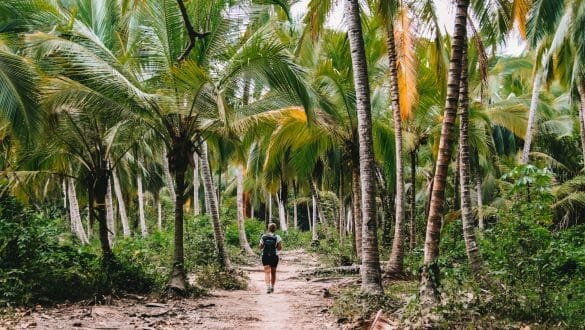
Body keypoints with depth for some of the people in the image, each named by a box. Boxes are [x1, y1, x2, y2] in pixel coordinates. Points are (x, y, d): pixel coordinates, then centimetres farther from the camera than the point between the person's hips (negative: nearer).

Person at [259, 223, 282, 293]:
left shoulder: (263, 236, -2)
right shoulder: (277, 237, -7)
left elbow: (260, 247, 4)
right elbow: (280, 248, -11)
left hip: (265, 256, 0)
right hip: (274, 256, 0)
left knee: (267, 272, -3)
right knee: (273, 272, 16)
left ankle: (268, 287, -21)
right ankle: (272, 287, 25)